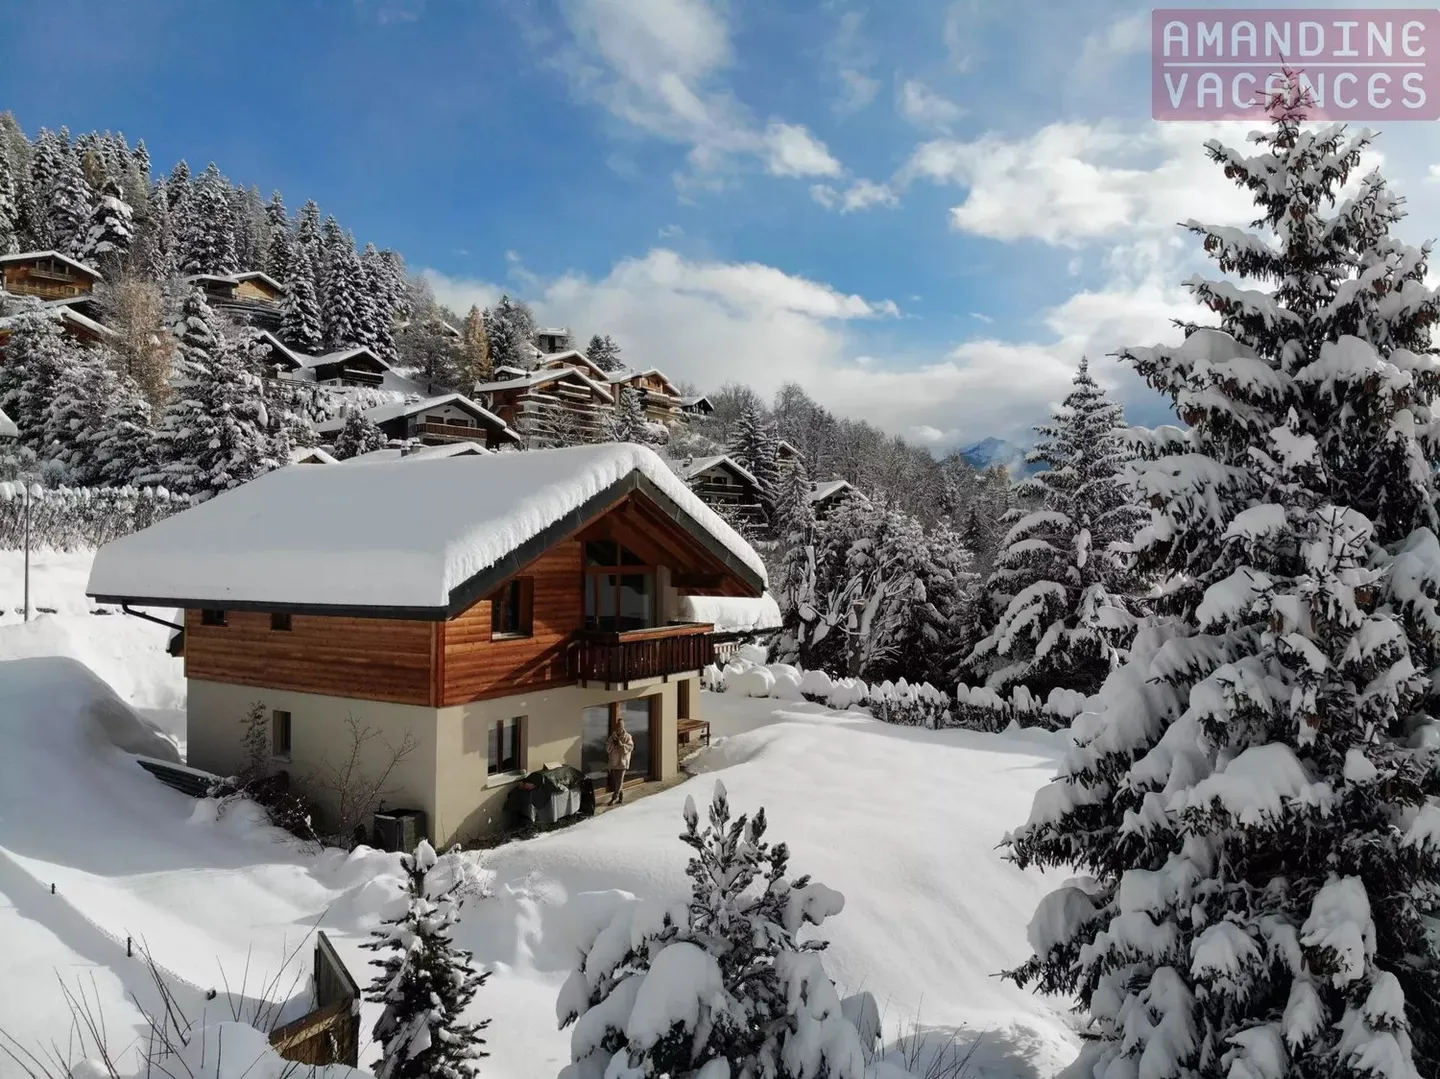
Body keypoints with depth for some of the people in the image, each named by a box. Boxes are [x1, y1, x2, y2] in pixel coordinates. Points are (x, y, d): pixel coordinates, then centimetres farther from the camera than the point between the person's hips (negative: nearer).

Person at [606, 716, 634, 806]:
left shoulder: (628, 736, -3)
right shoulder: (613, 736, 8)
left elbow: (630, 748, -11)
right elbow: (608, 748, 6)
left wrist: (621, 744, -21)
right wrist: (613, 743, -12)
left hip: (622, 762, -5)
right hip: (613, 762, 5)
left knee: (619, 781, -7)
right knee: (615, 781, 10)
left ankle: (614, 798, -4)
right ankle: (621, 796, 24)